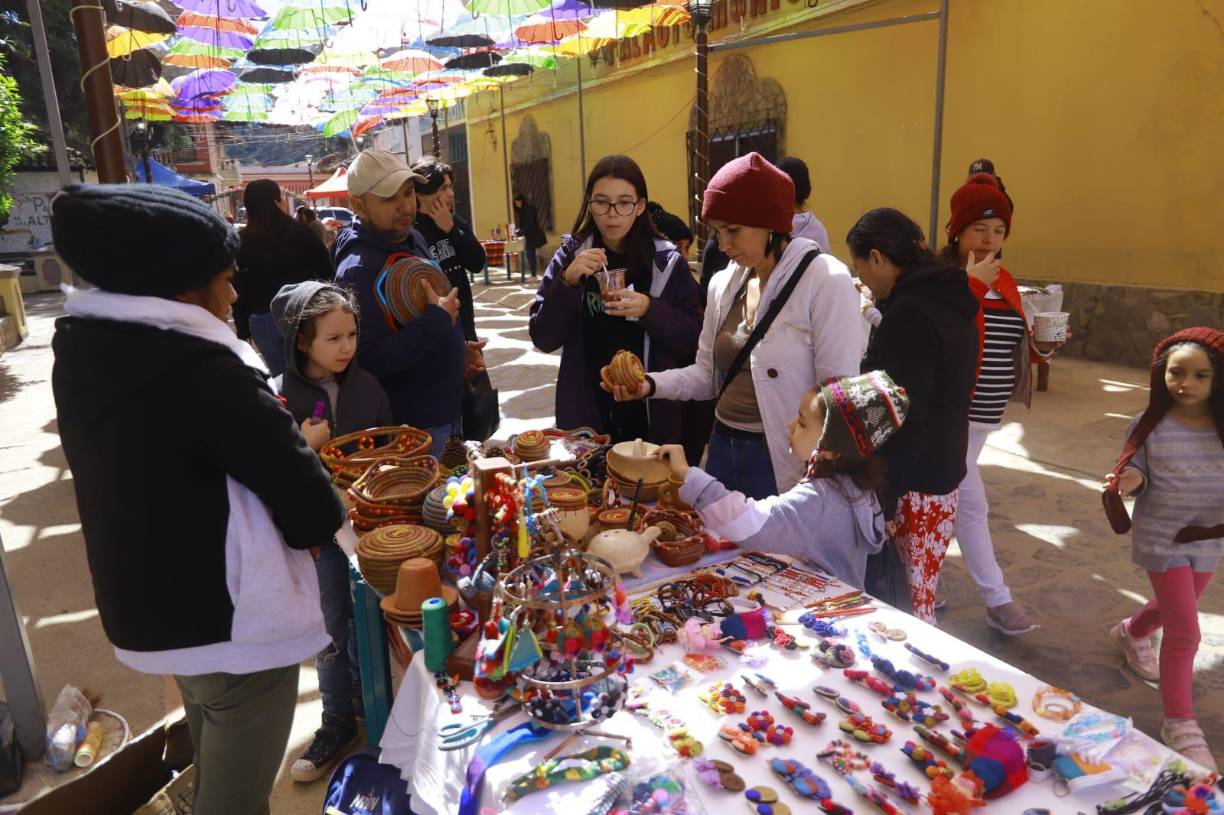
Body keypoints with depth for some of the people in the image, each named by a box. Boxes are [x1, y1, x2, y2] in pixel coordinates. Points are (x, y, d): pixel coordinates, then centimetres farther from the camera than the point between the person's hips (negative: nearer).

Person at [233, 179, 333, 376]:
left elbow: (238, 291, 0)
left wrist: (243, 330, 6)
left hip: (264, 320, 0)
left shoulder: (241, 242, -2)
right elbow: (325, 270, -1)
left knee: (281, 375, 8)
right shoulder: (300, 231, -4)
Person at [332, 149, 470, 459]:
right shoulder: (357, 271, -24)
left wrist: (456, 348, 10)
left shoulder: (413, 239, 5)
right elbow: (371, 360, -32)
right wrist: (438, 320, -26)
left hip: (446, 410, 9)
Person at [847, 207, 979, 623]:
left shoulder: (908, 313, -17)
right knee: (920, 599, 16)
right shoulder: (948, 301, 12)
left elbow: (903, 420, -21)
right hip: (942, 476, 10)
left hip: (911, 485, -9)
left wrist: (879, 504, -18)